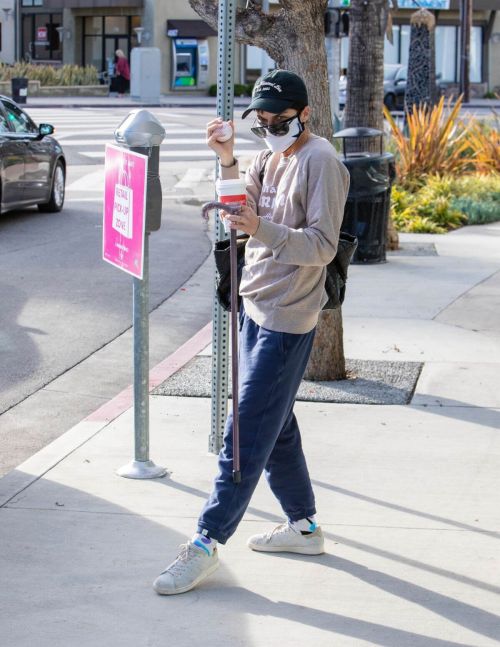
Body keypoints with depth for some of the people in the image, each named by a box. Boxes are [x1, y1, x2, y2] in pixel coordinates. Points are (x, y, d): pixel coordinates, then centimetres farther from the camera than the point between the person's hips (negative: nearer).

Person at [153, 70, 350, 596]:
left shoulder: (321, 162, -14)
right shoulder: (271, 158, 14)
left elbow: (322, 245, -19)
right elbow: (247, 210, 9)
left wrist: (260, 229, -33)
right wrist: (227, 161, -4)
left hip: (287, 320, -9)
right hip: (255, 308, 9)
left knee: (246, 433, -9)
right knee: (273, 427, 16)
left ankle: (206, 544, -8)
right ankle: (303, 526, 28)